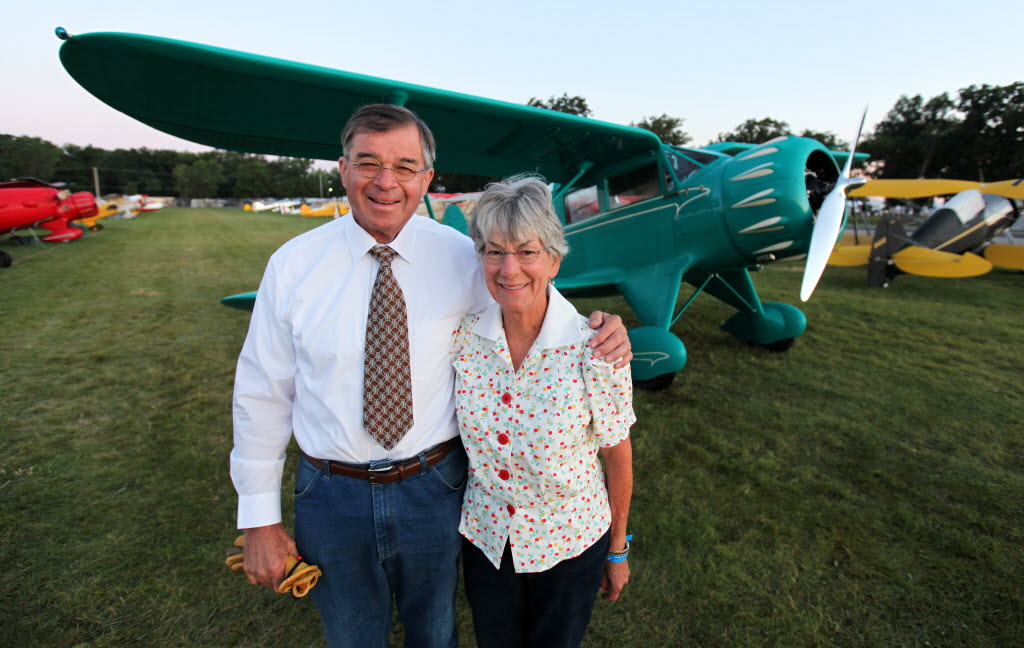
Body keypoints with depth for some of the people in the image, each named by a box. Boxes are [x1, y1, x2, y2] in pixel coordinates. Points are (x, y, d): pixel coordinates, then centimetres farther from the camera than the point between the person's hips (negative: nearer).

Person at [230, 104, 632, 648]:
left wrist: (601, 331, -20)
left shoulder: (461, 257, -10)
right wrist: (259, 519, -1)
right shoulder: (292, 265, -9)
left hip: (435, 486, 0)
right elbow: (262, 393, -4)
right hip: (332, 494, 1)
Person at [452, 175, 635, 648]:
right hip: (484, 538, 3)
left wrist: (618, 550, 0)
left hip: (569, 546, -2)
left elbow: (617, 454, -11)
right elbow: (457, 432, 1)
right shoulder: (463, 338, -14)